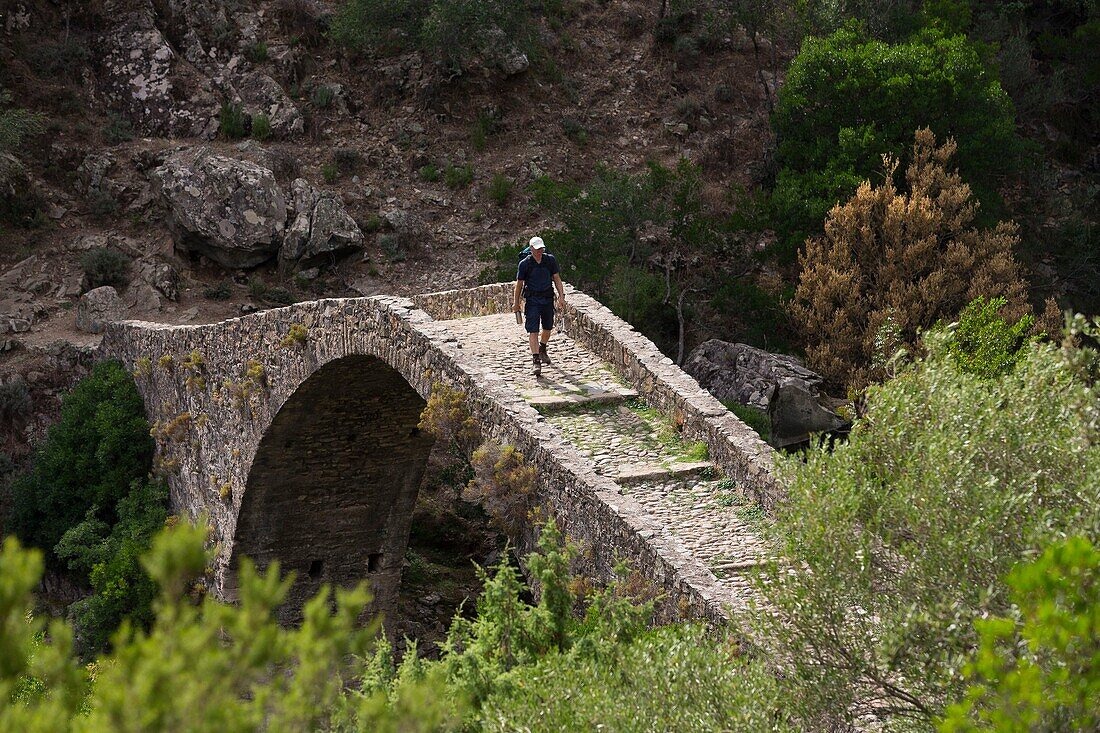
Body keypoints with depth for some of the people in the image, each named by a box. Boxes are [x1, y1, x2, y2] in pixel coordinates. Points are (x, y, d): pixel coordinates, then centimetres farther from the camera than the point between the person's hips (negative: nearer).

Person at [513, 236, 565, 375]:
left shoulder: (550, 260, 1)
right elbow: (519, 284, 1)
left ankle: (542, 350, 42)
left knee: (548, 328, 15)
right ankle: (536, 360, -12)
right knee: (533, 331, -11)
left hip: (548, 298, 3)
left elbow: (557, 278, 8)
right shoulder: (524, 264, -6)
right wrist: (516, 303, 3)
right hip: (532, 300, -3)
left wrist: (561, 296, 0)